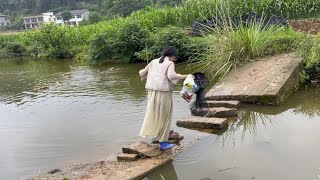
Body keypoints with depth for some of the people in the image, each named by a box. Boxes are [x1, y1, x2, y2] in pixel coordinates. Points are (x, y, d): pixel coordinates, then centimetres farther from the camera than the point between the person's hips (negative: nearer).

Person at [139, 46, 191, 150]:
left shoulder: (154, 62, 12)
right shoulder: (170, 64, -5)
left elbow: (142, 73, 15)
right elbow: (171, 76, -23)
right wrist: (186, 76, -15)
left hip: (152, 92, 6)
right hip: (164, 92, -6)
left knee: (154, 113, 23)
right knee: (164, 116, 3)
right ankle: (163, 142, 7)